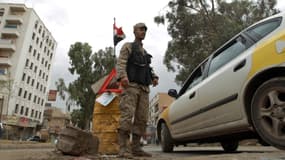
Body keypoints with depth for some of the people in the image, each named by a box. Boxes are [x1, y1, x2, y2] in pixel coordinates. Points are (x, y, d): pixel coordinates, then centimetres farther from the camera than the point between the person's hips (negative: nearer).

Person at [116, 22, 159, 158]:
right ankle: (123, 149, -19)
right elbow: (120, 63, -6)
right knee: (127, 115, -18)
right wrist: (122, 76, -25)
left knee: (141, 119, -1)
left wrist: (154, 78, 1)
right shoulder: (128, 46, 10)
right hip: (130, 86, -6)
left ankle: (136, 148, 3)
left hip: (144, 88, 7)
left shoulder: (145, 52, 30)